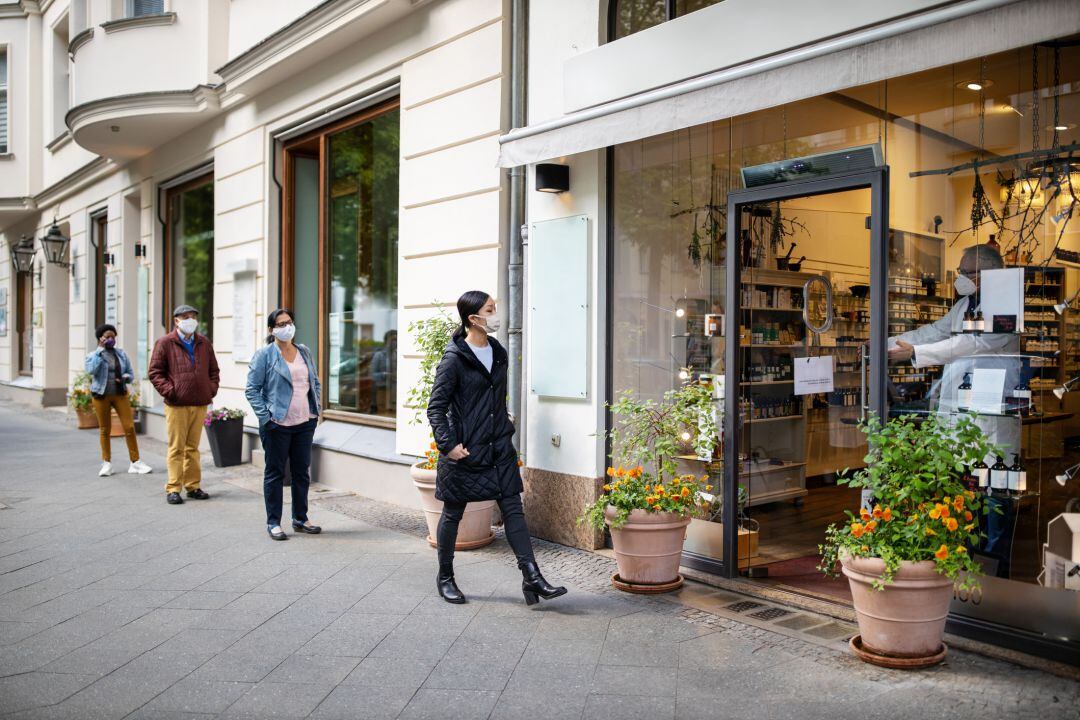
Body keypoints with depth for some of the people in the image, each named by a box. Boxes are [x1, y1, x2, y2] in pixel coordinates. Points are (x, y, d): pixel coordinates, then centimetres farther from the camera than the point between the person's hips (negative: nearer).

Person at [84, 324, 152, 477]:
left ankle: (135, 462, -1)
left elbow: (131, 373, 12)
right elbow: (91, 370, -19)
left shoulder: (121, 354, 10)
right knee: (105, 430, 5)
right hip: (101, 396, -2)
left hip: (120, 394, 2)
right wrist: (100, 349, -14)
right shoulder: (93, 355, 2)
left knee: (129, 427, -6)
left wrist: (125, 377, -11)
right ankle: (107, 463, 17)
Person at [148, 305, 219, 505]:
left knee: (193, 447, 11)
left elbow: (213, 370, 20)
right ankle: (173, 489, 5)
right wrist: (169, 391, -11)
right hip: (177, 405, -4)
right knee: (176, 448, -1)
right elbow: (155, 372, -2)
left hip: (200, 404, 4)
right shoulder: (165, 343, -1)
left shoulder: (204, 343, 13)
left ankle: (193, 486, 17)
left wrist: (211, 389, 6)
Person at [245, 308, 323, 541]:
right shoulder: (265, 355, -5)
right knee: (275, 473, 4)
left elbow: (315, 383, 20)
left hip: (304, 423, 5)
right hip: (277, 425, -5)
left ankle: (300, 519, 24)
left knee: (302, 472, 12)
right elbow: (252, 389, -7)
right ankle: (273, 522, 13)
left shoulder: (304, 352, 12)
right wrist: (265, 417, -13)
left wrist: (317, 408, 9)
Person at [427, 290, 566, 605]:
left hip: (499, 449, 6)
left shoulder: (498, 352, 9)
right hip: (465, 450, -6)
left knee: (513, 509, 1)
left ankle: (532, 577, 3)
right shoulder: (454, 358, -12)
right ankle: (445, 577, 26)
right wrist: (448, 444, -18)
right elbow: (435, 407, -11)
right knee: (453, 514, 9)